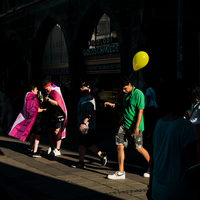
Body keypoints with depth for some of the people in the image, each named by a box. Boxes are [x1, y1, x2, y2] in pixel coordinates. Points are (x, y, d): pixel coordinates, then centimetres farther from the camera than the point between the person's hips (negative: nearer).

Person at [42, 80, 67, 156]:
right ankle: (51, 148, 20)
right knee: (51, 132, 11)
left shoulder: (56, 92, -13)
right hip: (52, 116, 9)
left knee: (57, 132, -8)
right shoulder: (48, 93, 15)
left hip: (58, 115, -9)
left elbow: (57, 103, -24)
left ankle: (57, 150, -5)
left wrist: (48, 99, -21)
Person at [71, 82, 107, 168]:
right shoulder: (82, 98, 17)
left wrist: (84, 123, -32)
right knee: (81, 144, 7)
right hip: (81, 126, 10)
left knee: (88, 144, -7)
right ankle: (81, 162, 9)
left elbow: (89, 113, -24)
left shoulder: (90, 99, -15)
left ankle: (102, 155, 9)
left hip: (88, 127, -10)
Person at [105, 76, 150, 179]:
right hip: (124, 125, 7)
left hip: (135, 126, -7)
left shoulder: (138, 94, -13)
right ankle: (120, 172, 5)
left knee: (139, 148, 2)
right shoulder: (126, 95, 11)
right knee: (119, 146, -1)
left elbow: (140, 111, -17)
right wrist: (113, 105, 12)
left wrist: (137, 127, -21)